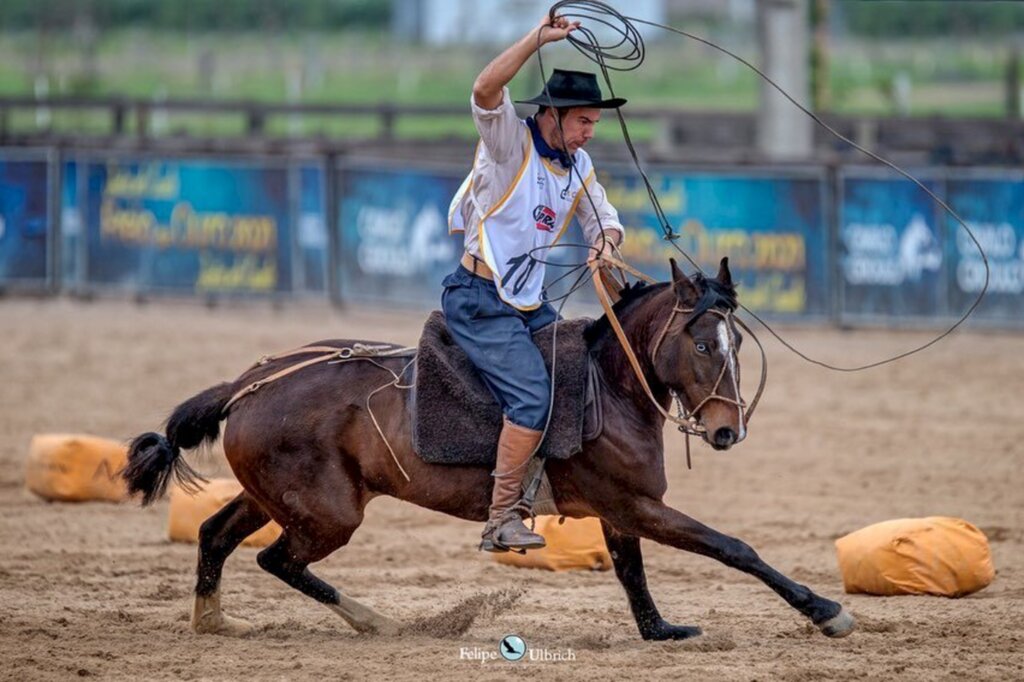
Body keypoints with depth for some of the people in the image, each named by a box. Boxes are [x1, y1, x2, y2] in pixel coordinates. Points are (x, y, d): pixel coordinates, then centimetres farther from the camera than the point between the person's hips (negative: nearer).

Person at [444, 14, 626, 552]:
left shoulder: (578, 165, 11)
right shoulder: (511, 143, -12)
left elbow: (603, 220, 18)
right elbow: (486, 89, -30)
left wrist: (606, 241, -7)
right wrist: (539, 38, -33)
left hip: (530, 303, 9)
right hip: (479, 300, -9)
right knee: (533, 397, -21)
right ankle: (501, 521, -17)